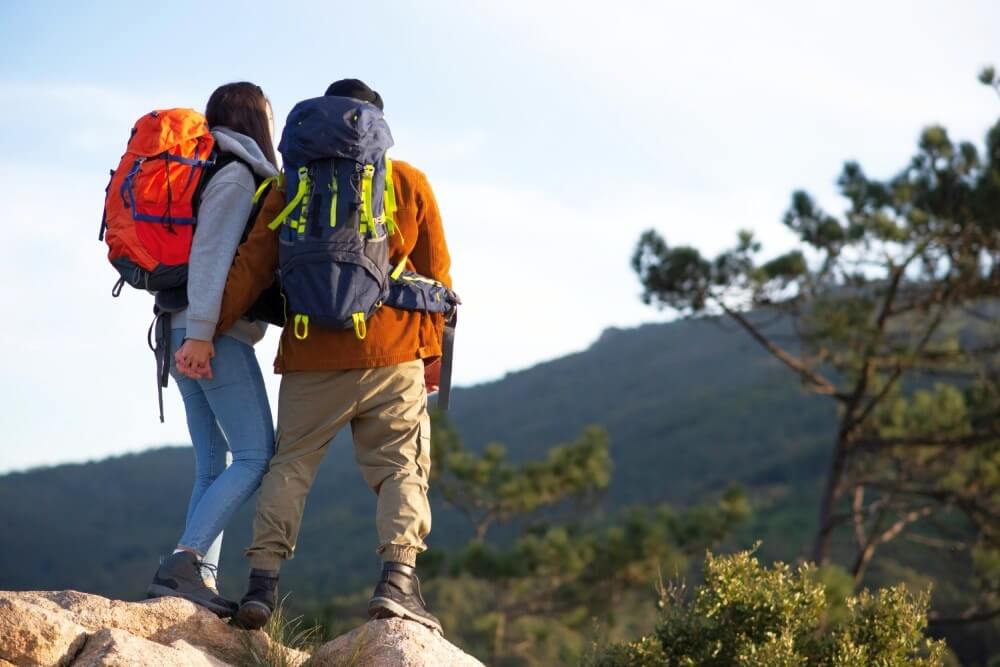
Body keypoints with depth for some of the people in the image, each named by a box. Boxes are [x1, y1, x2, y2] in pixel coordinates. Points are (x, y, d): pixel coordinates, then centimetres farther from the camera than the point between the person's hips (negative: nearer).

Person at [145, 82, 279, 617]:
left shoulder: (218, 171, 22)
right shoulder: (238, 174, -6)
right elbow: (211, 252, -17)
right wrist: (201, 330, -22)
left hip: (193, 335, 9)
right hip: (216, 334, -9)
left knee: (211, 469, 6)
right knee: (256, 457, -11)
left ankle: (199, 577, -1)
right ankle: (182, 564, -21)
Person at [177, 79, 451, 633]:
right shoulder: (409, 182, 7)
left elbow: (251, 265, 1)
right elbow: (435, 271, 8)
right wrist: (432, 347, 16)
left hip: (311, 359, 1)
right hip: (393, 356, -1)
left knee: (290, 466, 9)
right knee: (401, 467, 4)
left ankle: (262, 584, -2)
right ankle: (398, 579, -14)